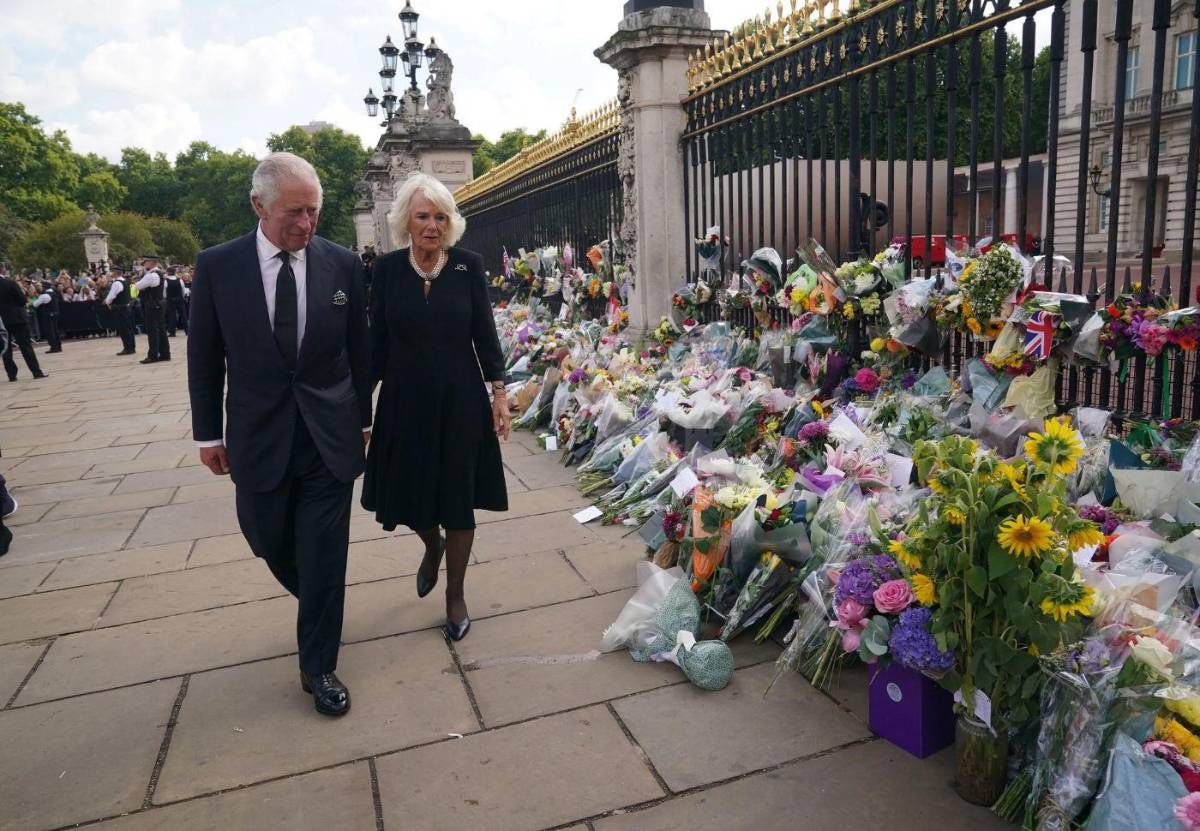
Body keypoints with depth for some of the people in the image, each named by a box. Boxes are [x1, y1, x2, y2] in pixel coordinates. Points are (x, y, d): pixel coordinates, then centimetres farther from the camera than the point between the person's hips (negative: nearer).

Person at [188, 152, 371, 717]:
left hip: (330, 435, -1)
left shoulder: (342, 265, -3)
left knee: (324, 558, 3)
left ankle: (318, 667, 20)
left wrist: (362, 418, 9)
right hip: (258, 437, 1)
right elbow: (203, 358, 3)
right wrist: (207, 432, 5)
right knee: (270, 542, 15)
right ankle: (319, 606, 47)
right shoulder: (216, 266, -4)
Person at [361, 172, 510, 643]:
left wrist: (499, 392, -4)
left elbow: (485, 333, 0)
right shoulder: (388, 268, -2)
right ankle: (432, 545, 46)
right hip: (405, 401, 1)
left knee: (458, 500, 7)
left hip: (460, 400, -1)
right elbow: (377, 340, 2)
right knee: (409, 494, 10)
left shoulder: (469, 266, -3)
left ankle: (455, 595, 25)